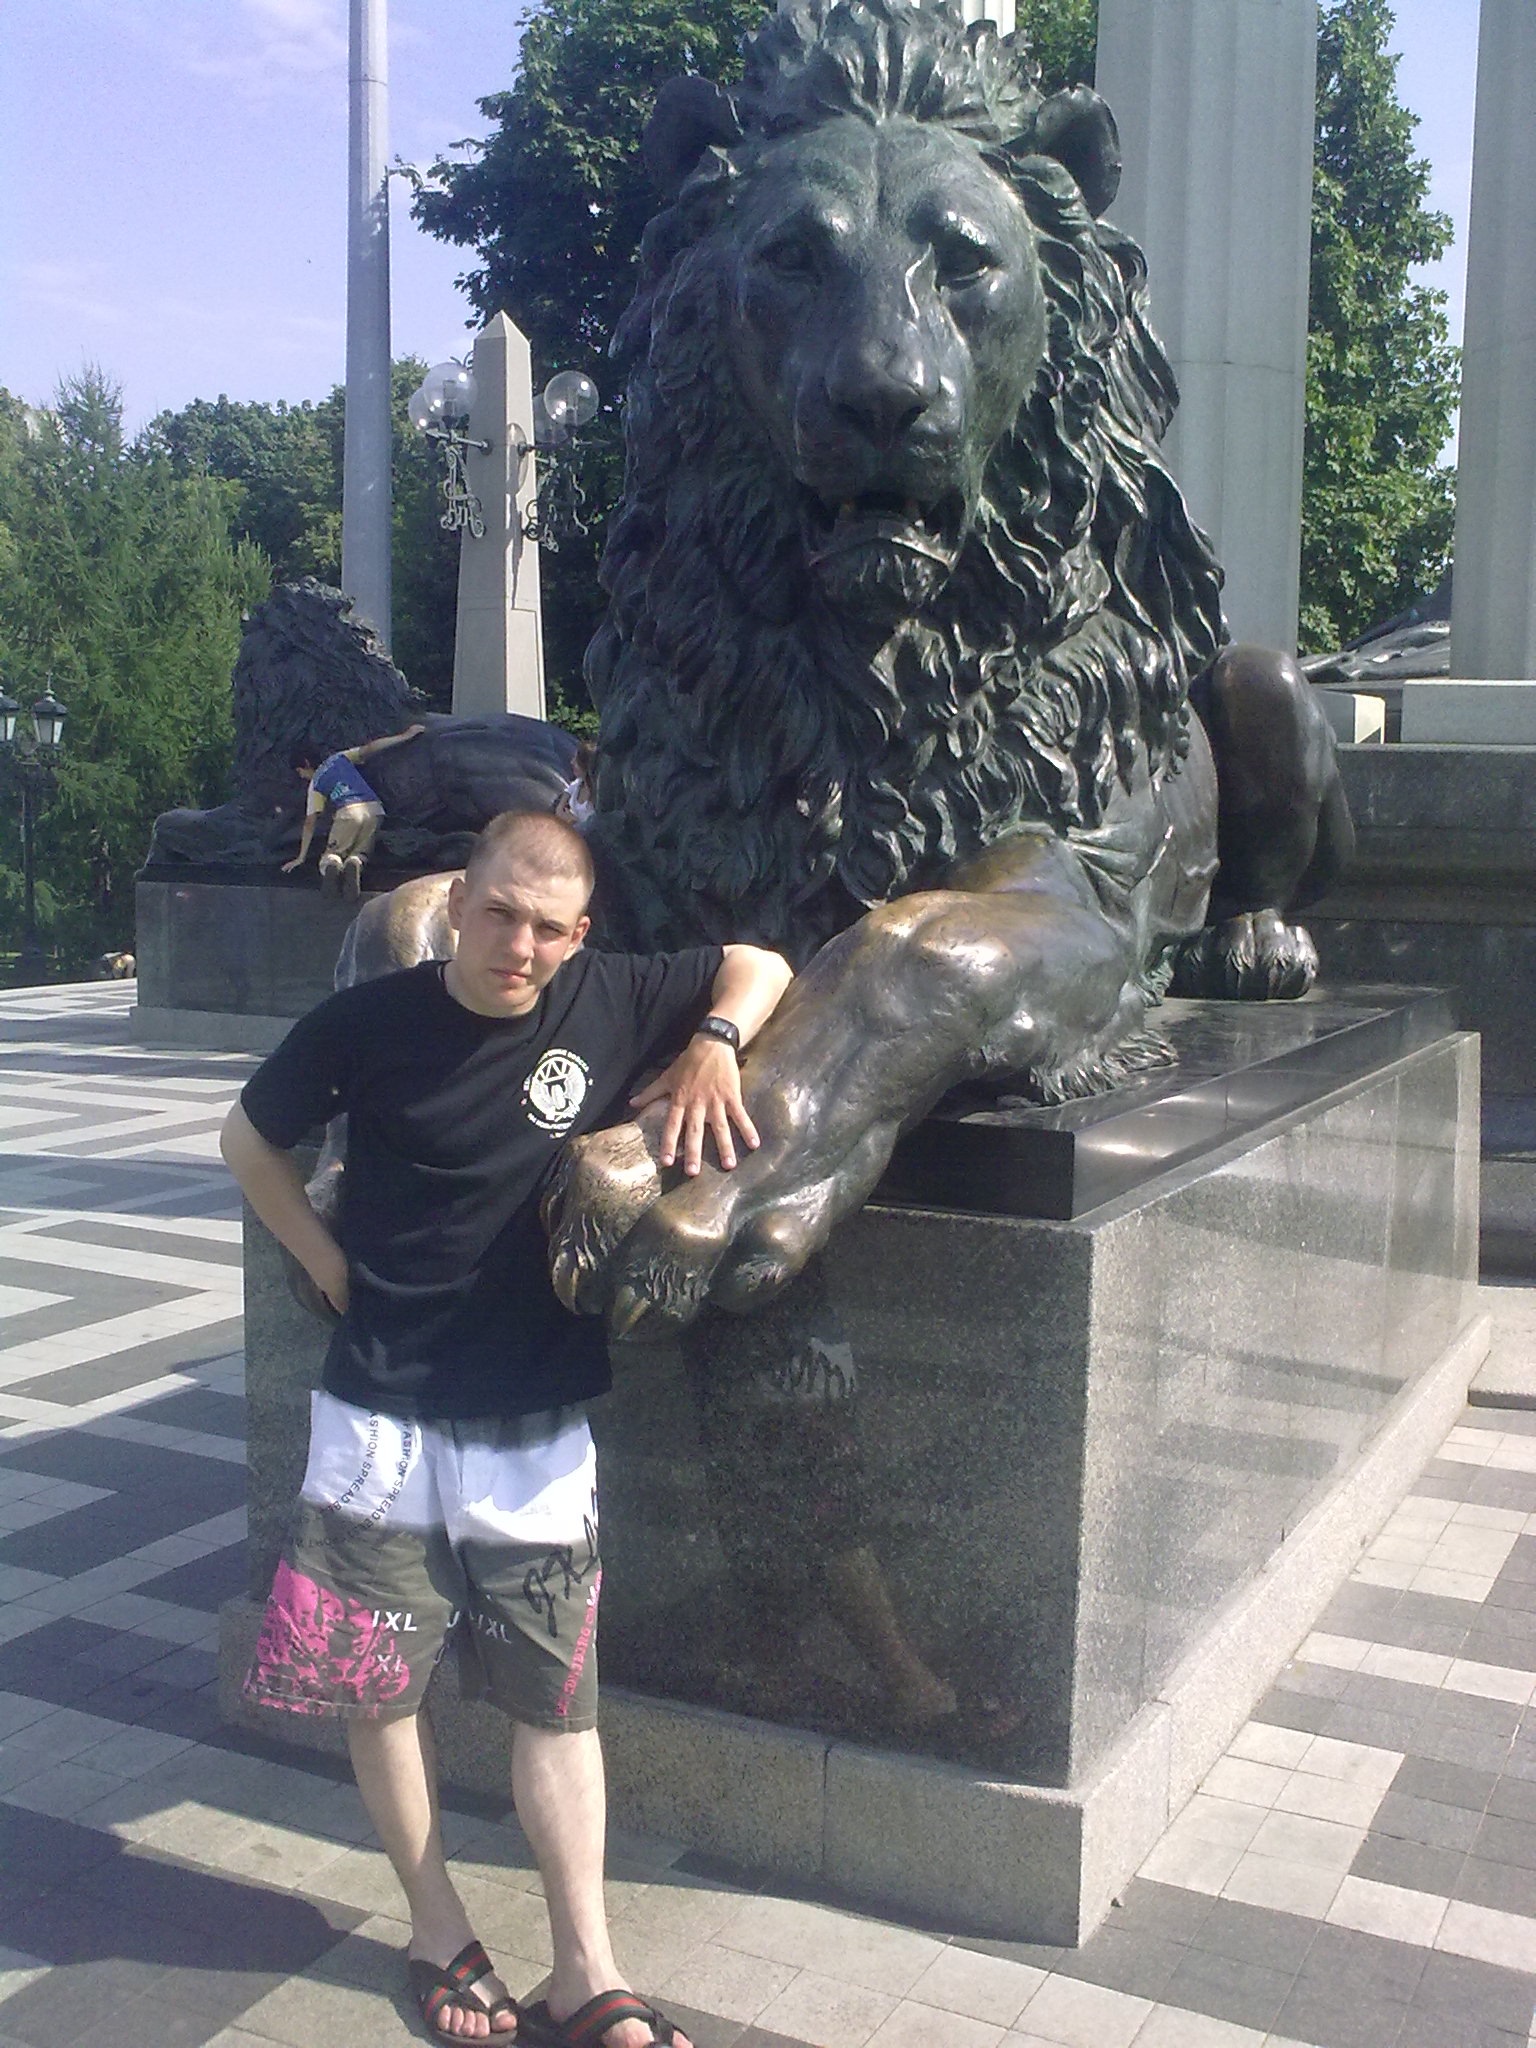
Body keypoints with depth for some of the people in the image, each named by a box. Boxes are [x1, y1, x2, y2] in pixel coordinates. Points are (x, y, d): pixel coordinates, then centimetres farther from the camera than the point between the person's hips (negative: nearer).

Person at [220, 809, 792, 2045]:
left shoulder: (607, 1002, -7)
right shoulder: (368, 1024, -8)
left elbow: (758, 967, 8)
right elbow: (252, 1141, 8)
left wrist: (714, 1043, -11)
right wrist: (333, 1269, 0)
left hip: (536, 1426, 0)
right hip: (382, 1418, 0)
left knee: (554, 1697, 7)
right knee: (375, 1681, 9)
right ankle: (438, 1930, 30)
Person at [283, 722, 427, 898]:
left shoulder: (315, 784, 17)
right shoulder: (339, 758, 24)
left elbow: (310, 823, 13)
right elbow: (369, 748, 13)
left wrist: (301, 857, 19)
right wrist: (405, 736, 16)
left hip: (348, 813, -3)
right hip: (374, 810, 3)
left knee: (331, 855, 15)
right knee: (360, 853, 19)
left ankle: (332, 865, -24)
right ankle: (354, 863, -21)